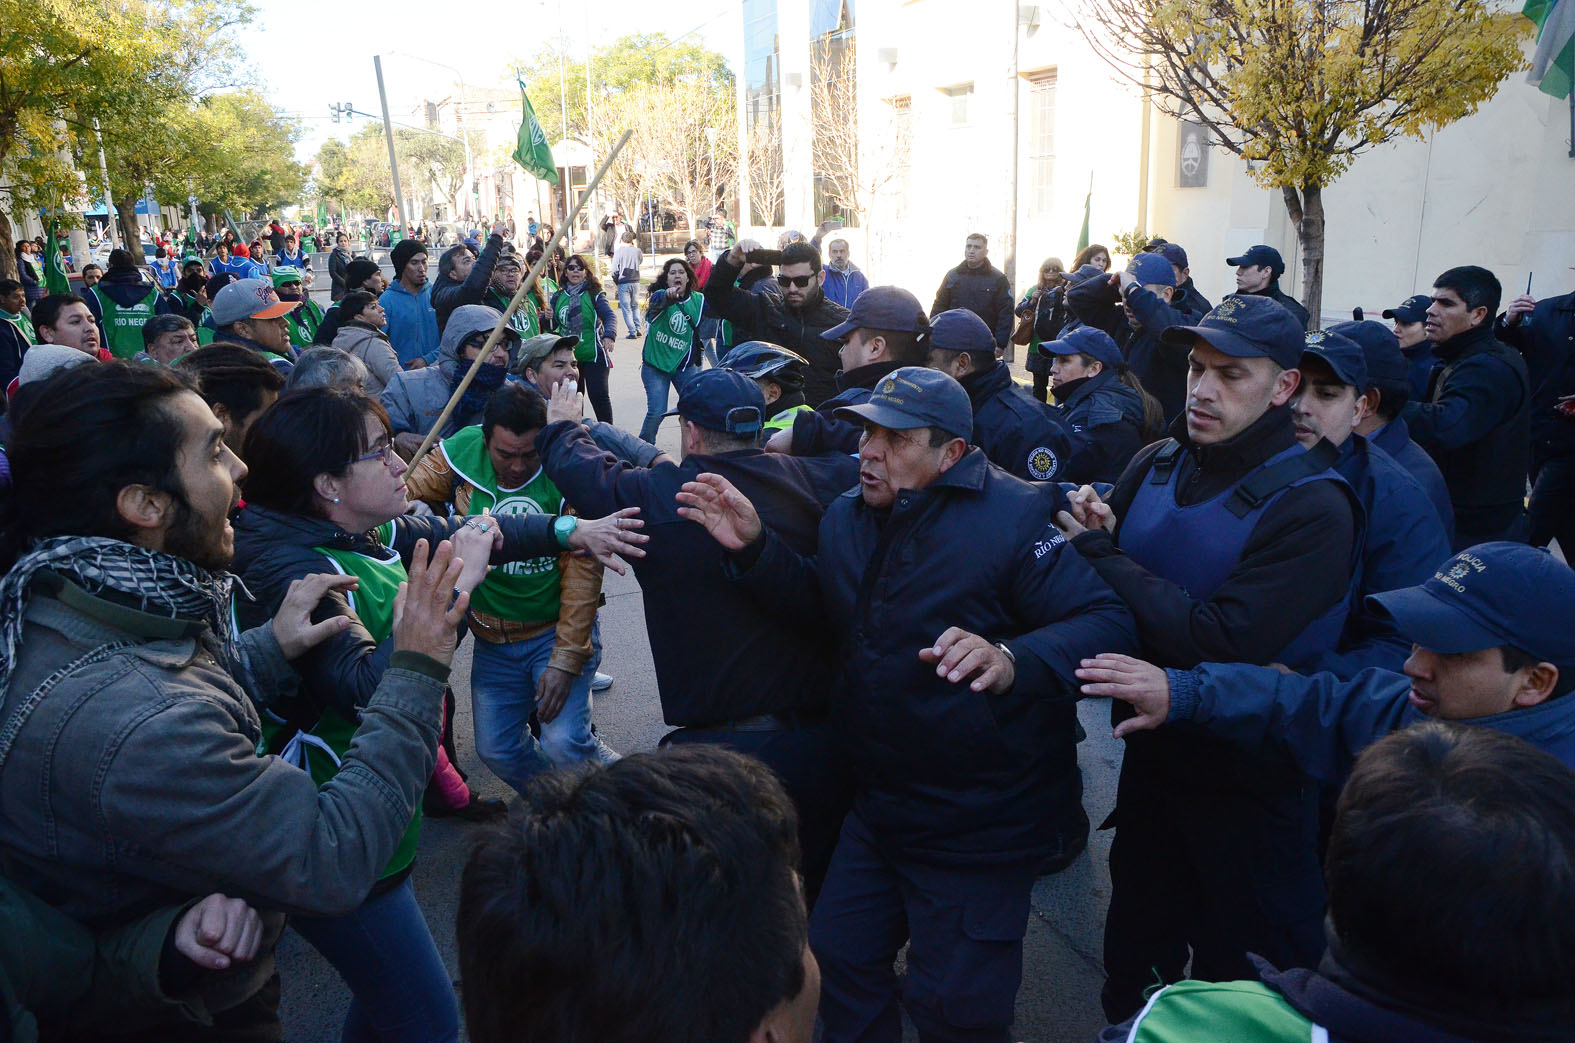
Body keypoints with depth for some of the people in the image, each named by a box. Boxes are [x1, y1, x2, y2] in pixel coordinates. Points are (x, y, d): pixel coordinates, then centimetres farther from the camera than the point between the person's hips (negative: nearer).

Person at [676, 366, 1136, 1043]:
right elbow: (819, 605, 14)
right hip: (878, 805, 7)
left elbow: (1108, 625, -24)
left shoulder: (1012, 517, -19)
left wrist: (1013, 659, -43)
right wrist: (754, 549, -2)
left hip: (980, 827, -6)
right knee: (837, 963, 18)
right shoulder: (847, 519, 4)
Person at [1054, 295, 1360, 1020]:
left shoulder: (1312, 508, -20)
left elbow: (1224, 641, -30)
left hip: (1248, 778, -5)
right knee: (1135, 934, 25)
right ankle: (1125, 1018, 48)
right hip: (1154, 750, 5)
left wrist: (1099, 555, -24)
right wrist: (1096, 534, -19)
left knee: (1235, 958, 15)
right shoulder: (1156, 465, -2)